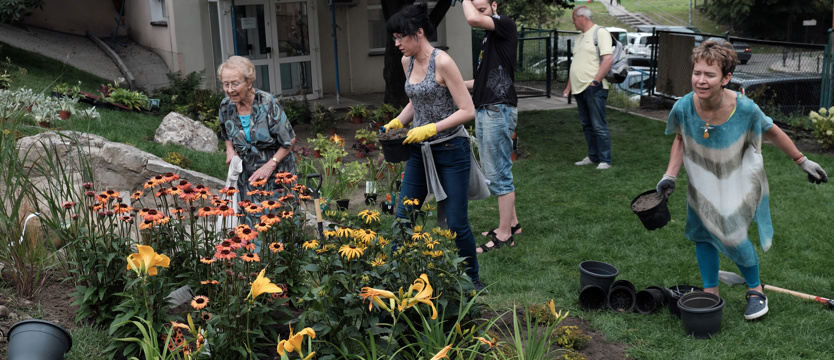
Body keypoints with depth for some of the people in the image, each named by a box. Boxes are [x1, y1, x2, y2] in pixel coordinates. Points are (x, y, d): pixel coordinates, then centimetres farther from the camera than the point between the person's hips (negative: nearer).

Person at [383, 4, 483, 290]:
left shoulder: (442, 62, -17)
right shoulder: (407, 62, 6)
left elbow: (467, 111, -17)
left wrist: (430, 128, -23)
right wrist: (397, 122, 5)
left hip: (450, 150, -7)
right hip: (419, 150, 7)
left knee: (456, 223, 1)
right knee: (403, 216, 6)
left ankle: (472, 278, 22)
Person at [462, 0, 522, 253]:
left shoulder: (506, 25, -7)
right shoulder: (488, 38, 18)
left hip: (498, 111, -10)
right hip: (483, 111, 10)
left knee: (498, 175, -6)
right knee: (492, 173, 15)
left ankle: (504, 236, 0)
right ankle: (512, 223, 26)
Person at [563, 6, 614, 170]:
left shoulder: (600, 32, -6)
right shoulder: (580, 37, 21)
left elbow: (608, 58, -16)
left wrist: (595, 81, -19)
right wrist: (569, 87, 21)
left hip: (594, 89, -9)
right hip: (580, 89, 9)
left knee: (598, 126, -7)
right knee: (587, 125, 11)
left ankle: (605, 160, -3)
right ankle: (593, 157, 19)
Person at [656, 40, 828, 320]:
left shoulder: (744, 108, -30)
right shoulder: (683, 108, -25)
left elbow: (772, 132, -9)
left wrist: (803, 162, 2)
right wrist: (670, 176, -13)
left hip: (737, 181, -3)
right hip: (703, 181, 3)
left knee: (732, 235, -7)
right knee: (701, 231, 8)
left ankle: (755, 290, 21)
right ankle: (711, 292, 29)